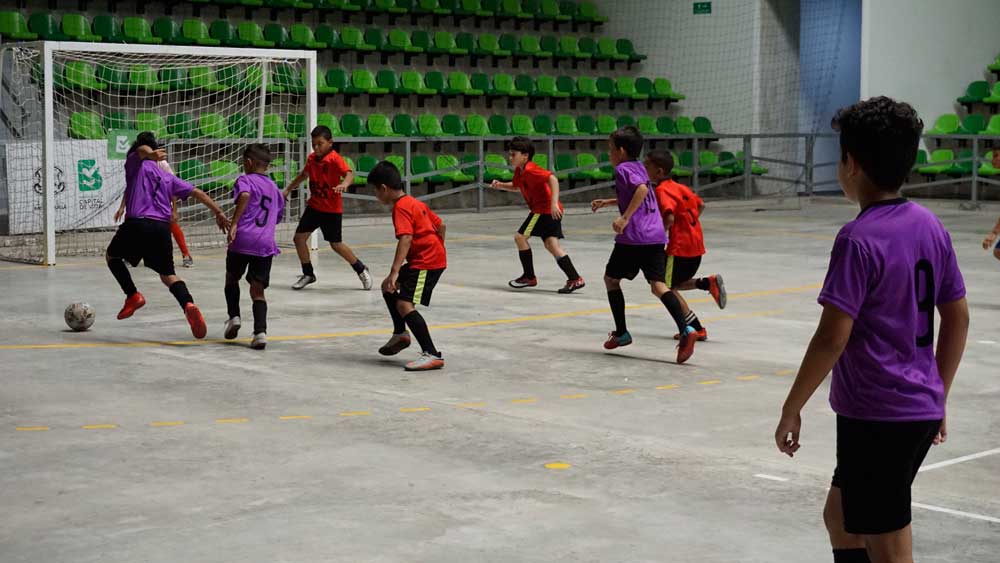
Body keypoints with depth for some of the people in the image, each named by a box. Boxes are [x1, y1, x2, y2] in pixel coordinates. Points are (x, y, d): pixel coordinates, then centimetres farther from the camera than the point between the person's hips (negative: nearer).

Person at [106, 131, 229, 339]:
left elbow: (142, 149, -11)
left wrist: (151, 155, -34)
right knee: (168, 275, 9)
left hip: (136, 223, -3)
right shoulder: (168, 177, 24)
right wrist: (218, 213, 14)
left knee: (112, 256, 25)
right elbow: (197, 193, 16)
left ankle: (133, 296, 10)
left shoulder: (135, 164, 14)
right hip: (162, 227, 3)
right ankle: (188, 304, -20)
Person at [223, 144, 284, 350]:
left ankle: (234, 317, 10)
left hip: (243, 238, -4)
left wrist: (234, 224, -22)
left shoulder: (245, 180, 4)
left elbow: (245, 195, -19)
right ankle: (260, 331, -13)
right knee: (257, 289, 3)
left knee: (232, 277, 22)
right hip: (266, 243, 4)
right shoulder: (274, 188, 23)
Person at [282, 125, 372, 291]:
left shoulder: (335, 159, -18)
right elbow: (304, 175, 22)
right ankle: (308, 274, 18)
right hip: (314, 206, 6)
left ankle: (361, 270, 22)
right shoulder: (312, 159, 3)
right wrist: (288, 189, 28)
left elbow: (349, 174, -34)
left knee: (336, 245, 0)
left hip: (332, 209, -6)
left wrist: (344, 184, -56)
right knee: (299, 238, 1)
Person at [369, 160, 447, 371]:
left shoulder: (401, 208, -15)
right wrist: (438, 250, 33)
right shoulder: (414, 203, 15)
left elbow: (406, 239, -28)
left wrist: (394, 272, -35)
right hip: (435, 257, 11)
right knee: (388, 287, 23)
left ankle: (432, 355, -25)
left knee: (404, 305, -20)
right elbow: (440, 225, 21)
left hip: (426, 263, -11)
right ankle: (400, 334, 39)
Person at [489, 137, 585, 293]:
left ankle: (529, 277, 5)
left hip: (545, 209, -10)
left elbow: (553, 179, -27)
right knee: (551, 245, 4)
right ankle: (575, 279, -2)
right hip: (545, 210, 10)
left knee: (520, 236, -3)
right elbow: (516, 187, 32)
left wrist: (554, 203, -35)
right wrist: (501, 185, 13)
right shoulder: (519, 171, 14)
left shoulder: (530, 170, -17)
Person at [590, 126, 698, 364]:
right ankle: (685, 329, -25)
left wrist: (625, 217, -23)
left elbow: (642, 189, -24)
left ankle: (621, 333, 17)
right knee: (658, 285, -4)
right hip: (656, 235, 7)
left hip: (633, 237, -7)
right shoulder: (638, 167, 22)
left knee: (611, 279, 14)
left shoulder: (623, 168, -4)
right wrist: (607, 202, 42)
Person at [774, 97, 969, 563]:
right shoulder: (930, 226, 7)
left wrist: (791, 409, -9)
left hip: (876, 418, -8)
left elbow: (833, 337, -19)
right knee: (840, 514, 24)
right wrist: (938, 398, 22)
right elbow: (958, 320, 13)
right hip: (922, 411, 8)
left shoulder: (858, 240, -17)